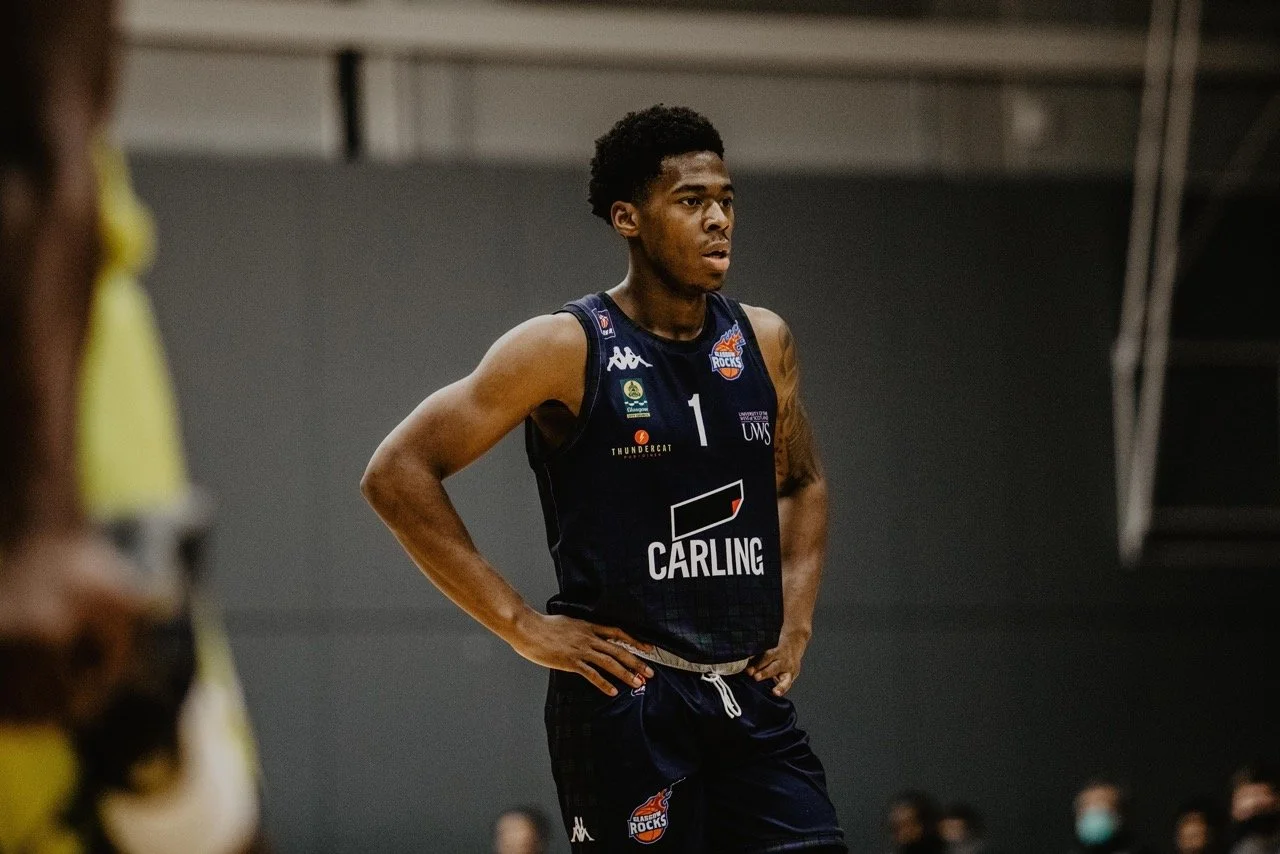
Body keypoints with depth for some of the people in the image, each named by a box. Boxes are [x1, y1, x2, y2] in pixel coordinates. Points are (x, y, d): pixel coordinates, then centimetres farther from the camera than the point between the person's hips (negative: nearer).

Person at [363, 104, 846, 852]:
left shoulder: (764, 343, 8)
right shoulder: (568, 349, -8)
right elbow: (398, 473, -10)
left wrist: (795, 618, 11)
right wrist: (522, 626, -11)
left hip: (752, 698, 5)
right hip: (625, 699, -5)